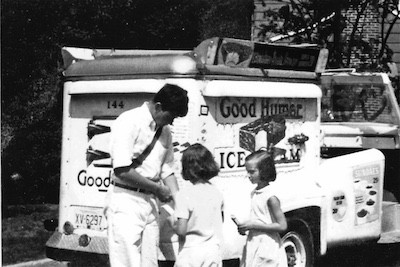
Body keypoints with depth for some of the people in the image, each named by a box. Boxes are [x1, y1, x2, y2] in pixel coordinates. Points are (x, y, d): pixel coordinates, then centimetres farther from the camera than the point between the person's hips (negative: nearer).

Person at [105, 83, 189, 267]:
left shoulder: (165, 131, 11)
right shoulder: (129, 122, -12)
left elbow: (167, 170, 17)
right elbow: (122, 170, -19)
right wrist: (157, 189, -12)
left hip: (149, 202, 8)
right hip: (126, 199, -7)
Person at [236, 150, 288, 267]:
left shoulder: (271, 197, -16)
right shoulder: (254, 193, 9)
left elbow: (282, 226, -19)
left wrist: (253, 225, -19)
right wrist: (244, 226, 0)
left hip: (267, 249, -8)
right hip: (253, 245, 8)